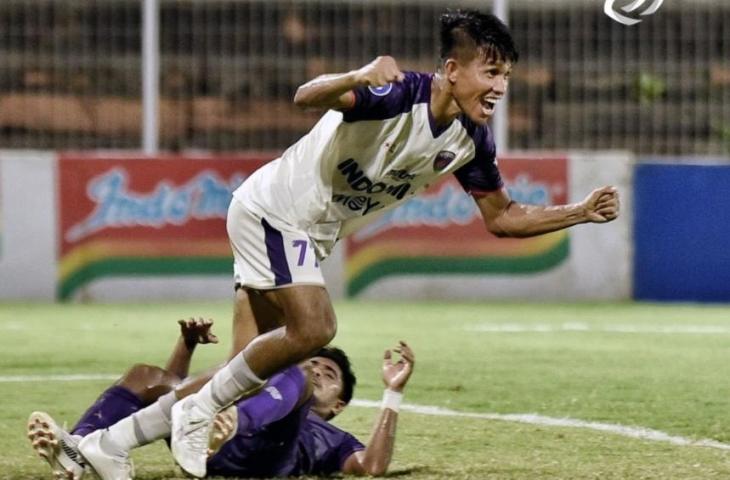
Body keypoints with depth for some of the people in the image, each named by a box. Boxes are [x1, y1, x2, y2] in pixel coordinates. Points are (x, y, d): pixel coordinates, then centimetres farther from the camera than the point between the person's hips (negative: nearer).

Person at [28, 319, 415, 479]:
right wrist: (188, 344, 28)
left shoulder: (332, 440, 35)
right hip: (204, 447, 4)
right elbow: (173, 393, 44)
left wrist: (394, 394, 14)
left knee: (296, 379, -23)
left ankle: (234, 420, -59)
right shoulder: (263, 393, 47)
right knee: (146, 377, -7)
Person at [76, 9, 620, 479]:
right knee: (312, 328, -25)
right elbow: (307, 97, -43)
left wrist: (582, 212, -4)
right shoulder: (398, 94, -28)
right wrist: (358, 79, -62)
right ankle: (199, 408, -7)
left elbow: (503, 217, 7)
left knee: (252, 368, 6)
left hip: (312, 235, 8)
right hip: (274, 210, -8)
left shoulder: (471, 141, -4)